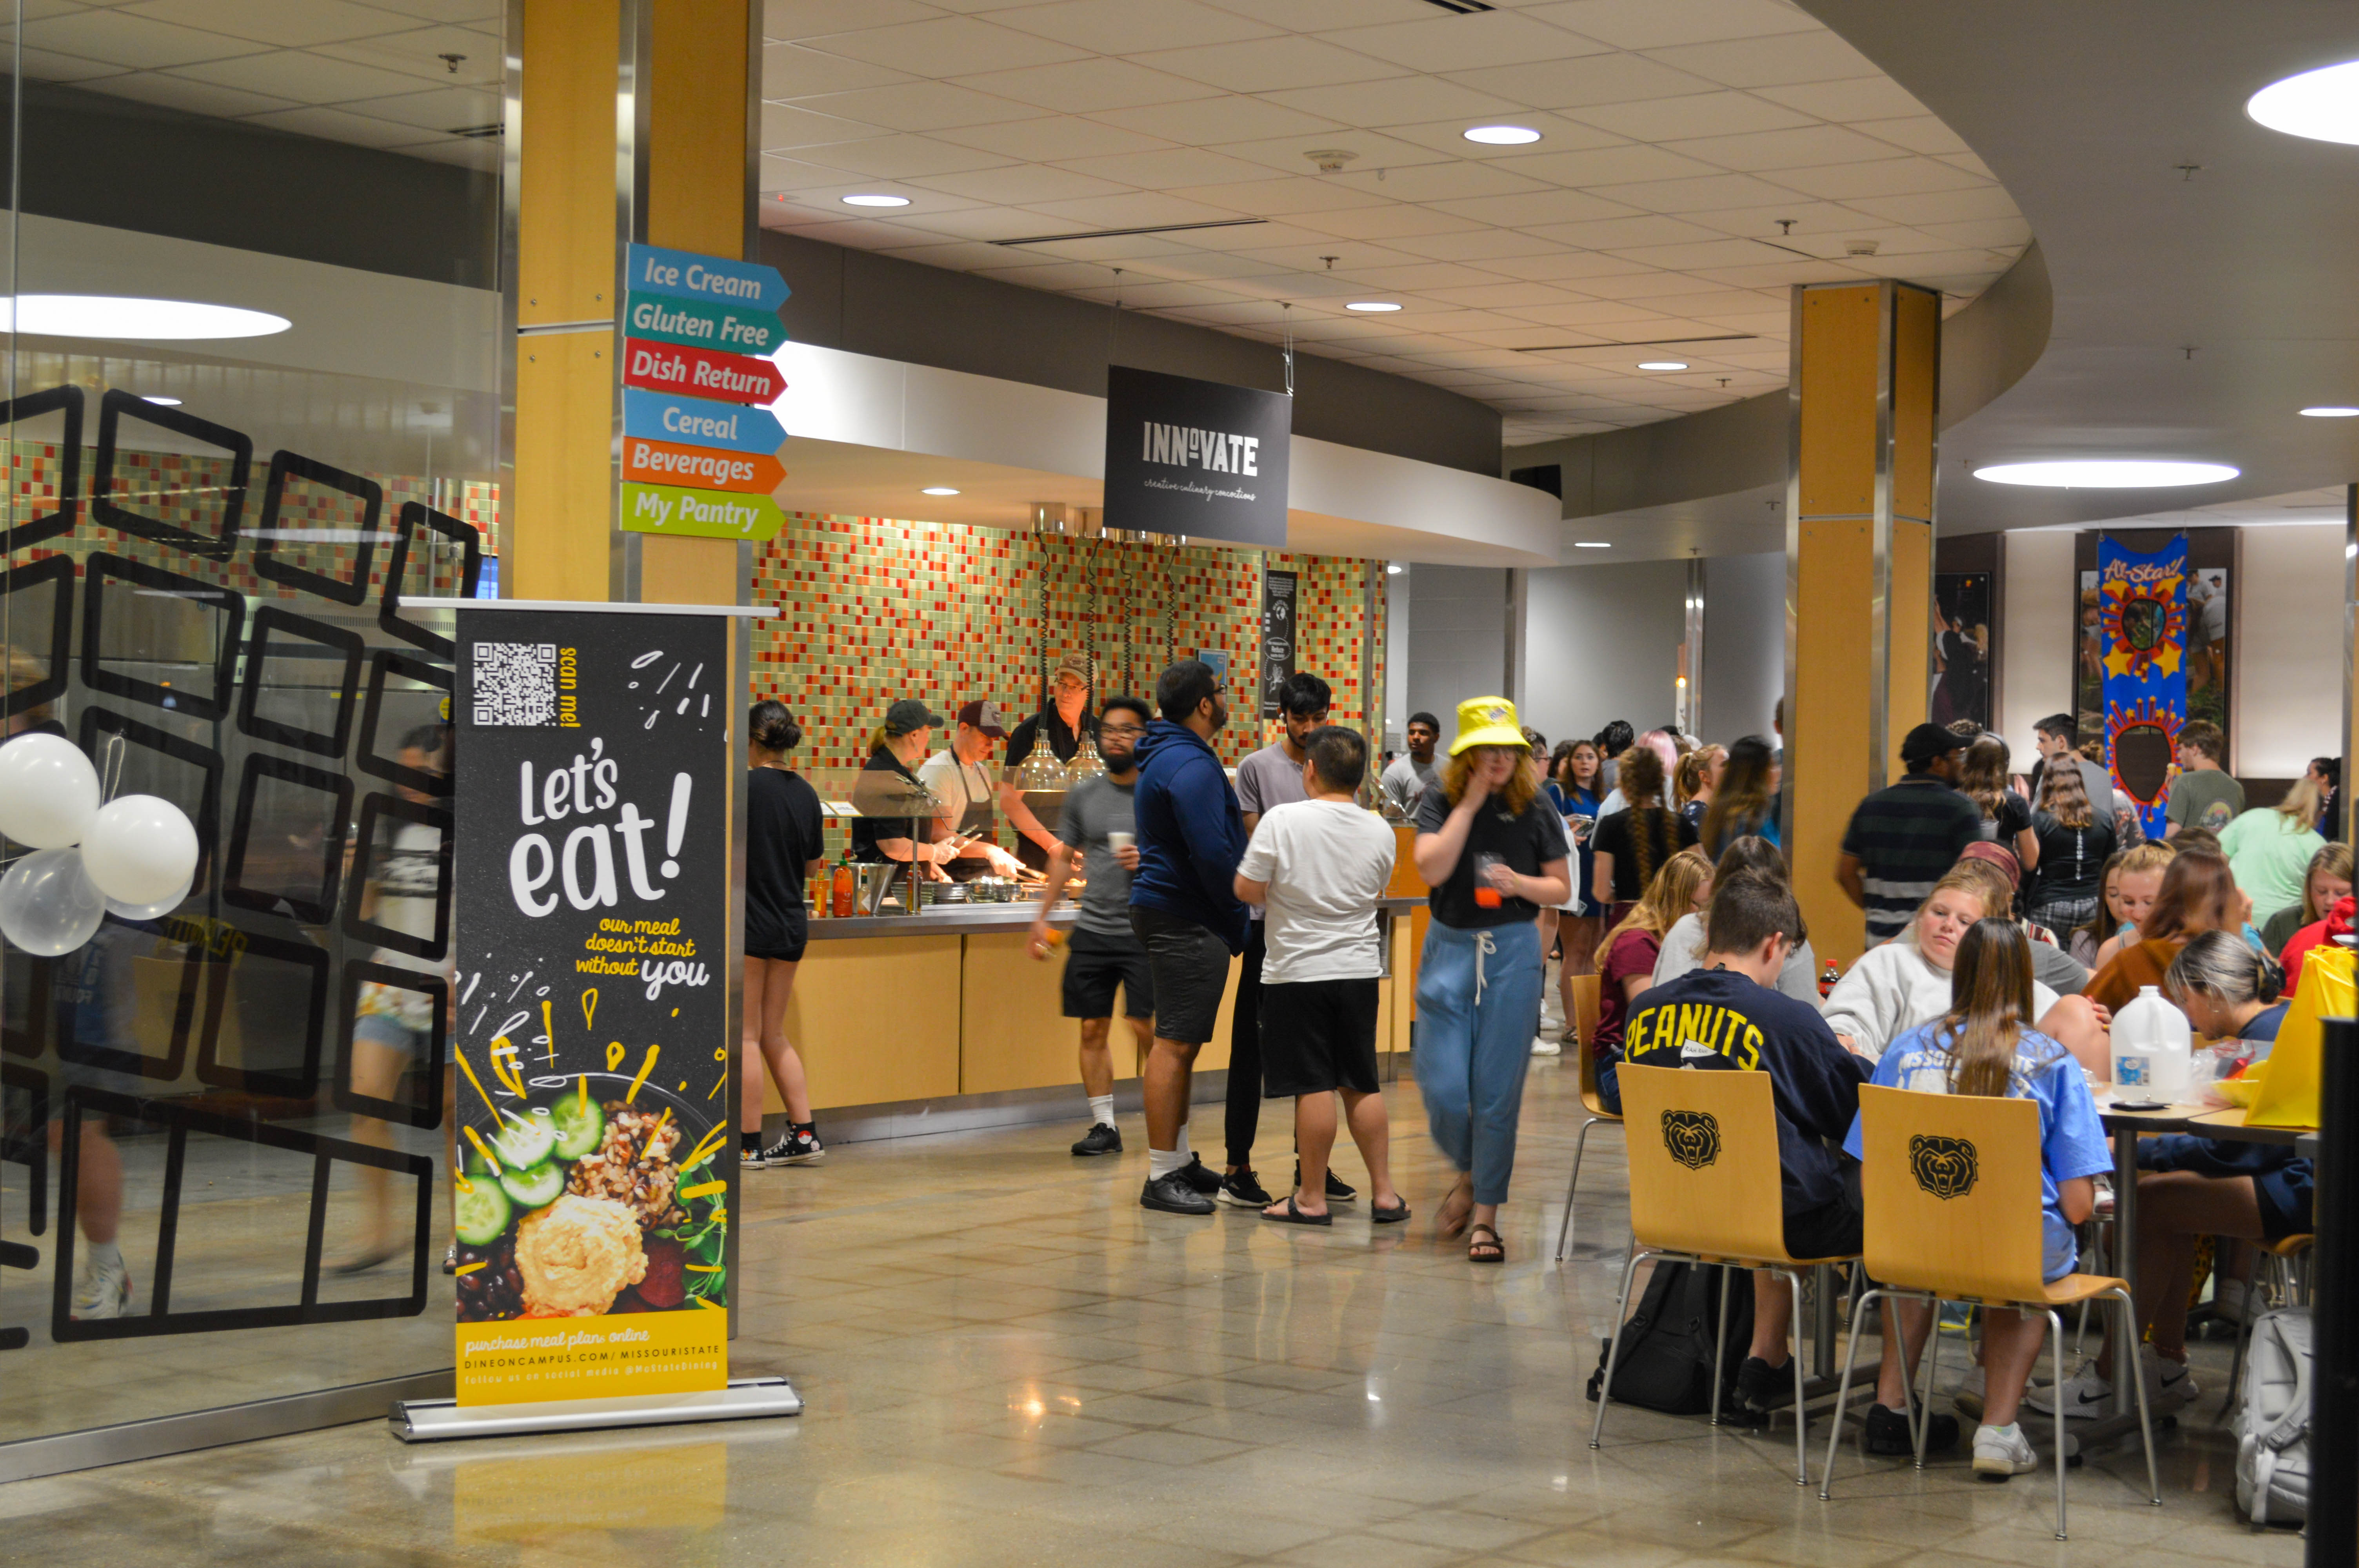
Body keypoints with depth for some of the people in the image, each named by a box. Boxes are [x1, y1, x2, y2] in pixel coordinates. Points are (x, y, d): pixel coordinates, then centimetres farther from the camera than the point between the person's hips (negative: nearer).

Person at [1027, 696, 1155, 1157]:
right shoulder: (1083, 795, 10)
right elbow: (1064, 858, 17)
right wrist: (1042, 916, 12)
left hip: (1144, 933, -4)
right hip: (1092, 930, 4)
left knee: (1148, 1030, -7)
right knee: (1093, 1029, 5)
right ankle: (1104, 1125, 14)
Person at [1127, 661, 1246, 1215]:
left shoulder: (1168, 756, 18)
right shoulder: (1191, 765, -17)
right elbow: (1212, 854, -22)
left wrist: (1230, 917, 21)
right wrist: (1238, 918, -10)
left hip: (1172, 914, 11)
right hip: (1187, 920, -11)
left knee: (1181, 1043, 16)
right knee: (1176, 1044, -9)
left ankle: (1180, 1161, 24)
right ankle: (1162, 1178, -8)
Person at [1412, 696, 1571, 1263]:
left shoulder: (1534, 810, 3)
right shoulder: (1441, 803, 1)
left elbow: (1562, 888, 7)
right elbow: (1432, 869, -14)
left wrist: (1520, 884, -13)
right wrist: (1471, 802, -12)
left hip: (1513, 951, 0)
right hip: (1450, 947, 0)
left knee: (1498, 1091, -1)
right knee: (1443, 1088, -3)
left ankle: (1485, 1215, 9)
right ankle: (1468, 1173, 27)